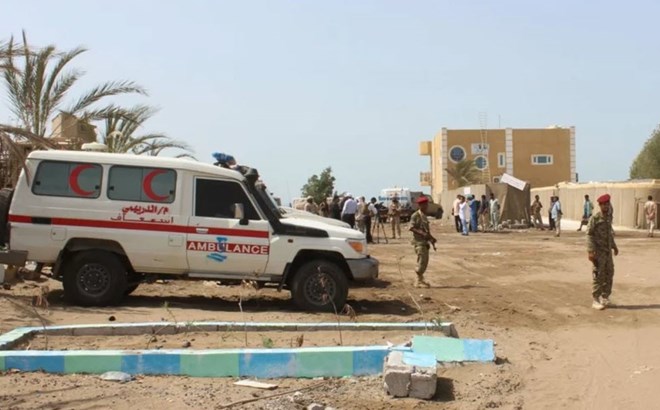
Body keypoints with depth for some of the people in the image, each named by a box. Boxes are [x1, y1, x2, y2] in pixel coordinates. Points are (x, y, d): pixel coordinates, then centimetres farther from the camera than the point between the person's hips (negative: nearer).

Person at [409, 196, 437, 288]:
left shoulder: (424, 216, 16)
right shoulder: (415, 215, -10)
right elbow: (411, 228, -18)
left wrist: (431, 239, 19)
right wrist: (422, 233, -26)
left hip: (425, 241, 9)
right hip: (419, 241, -9)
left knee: (424, 262, 10)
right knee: (422, 261, -10)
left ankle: (420, 280, 17)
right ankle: (419, 281, -2)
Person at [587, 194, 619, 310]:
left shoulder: (608, 218, 12)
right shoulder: (594, 218, -11)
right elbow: (589, 235, -15)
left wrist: (614, 246, 20)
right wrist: (591, 251, -21)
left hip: (608, 252, 7)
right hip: (599, 252, -7)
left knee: (609, 275, 10)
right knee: (598, 276, -4)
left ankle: (605, 297, 22)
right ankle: (595, 300, 3)